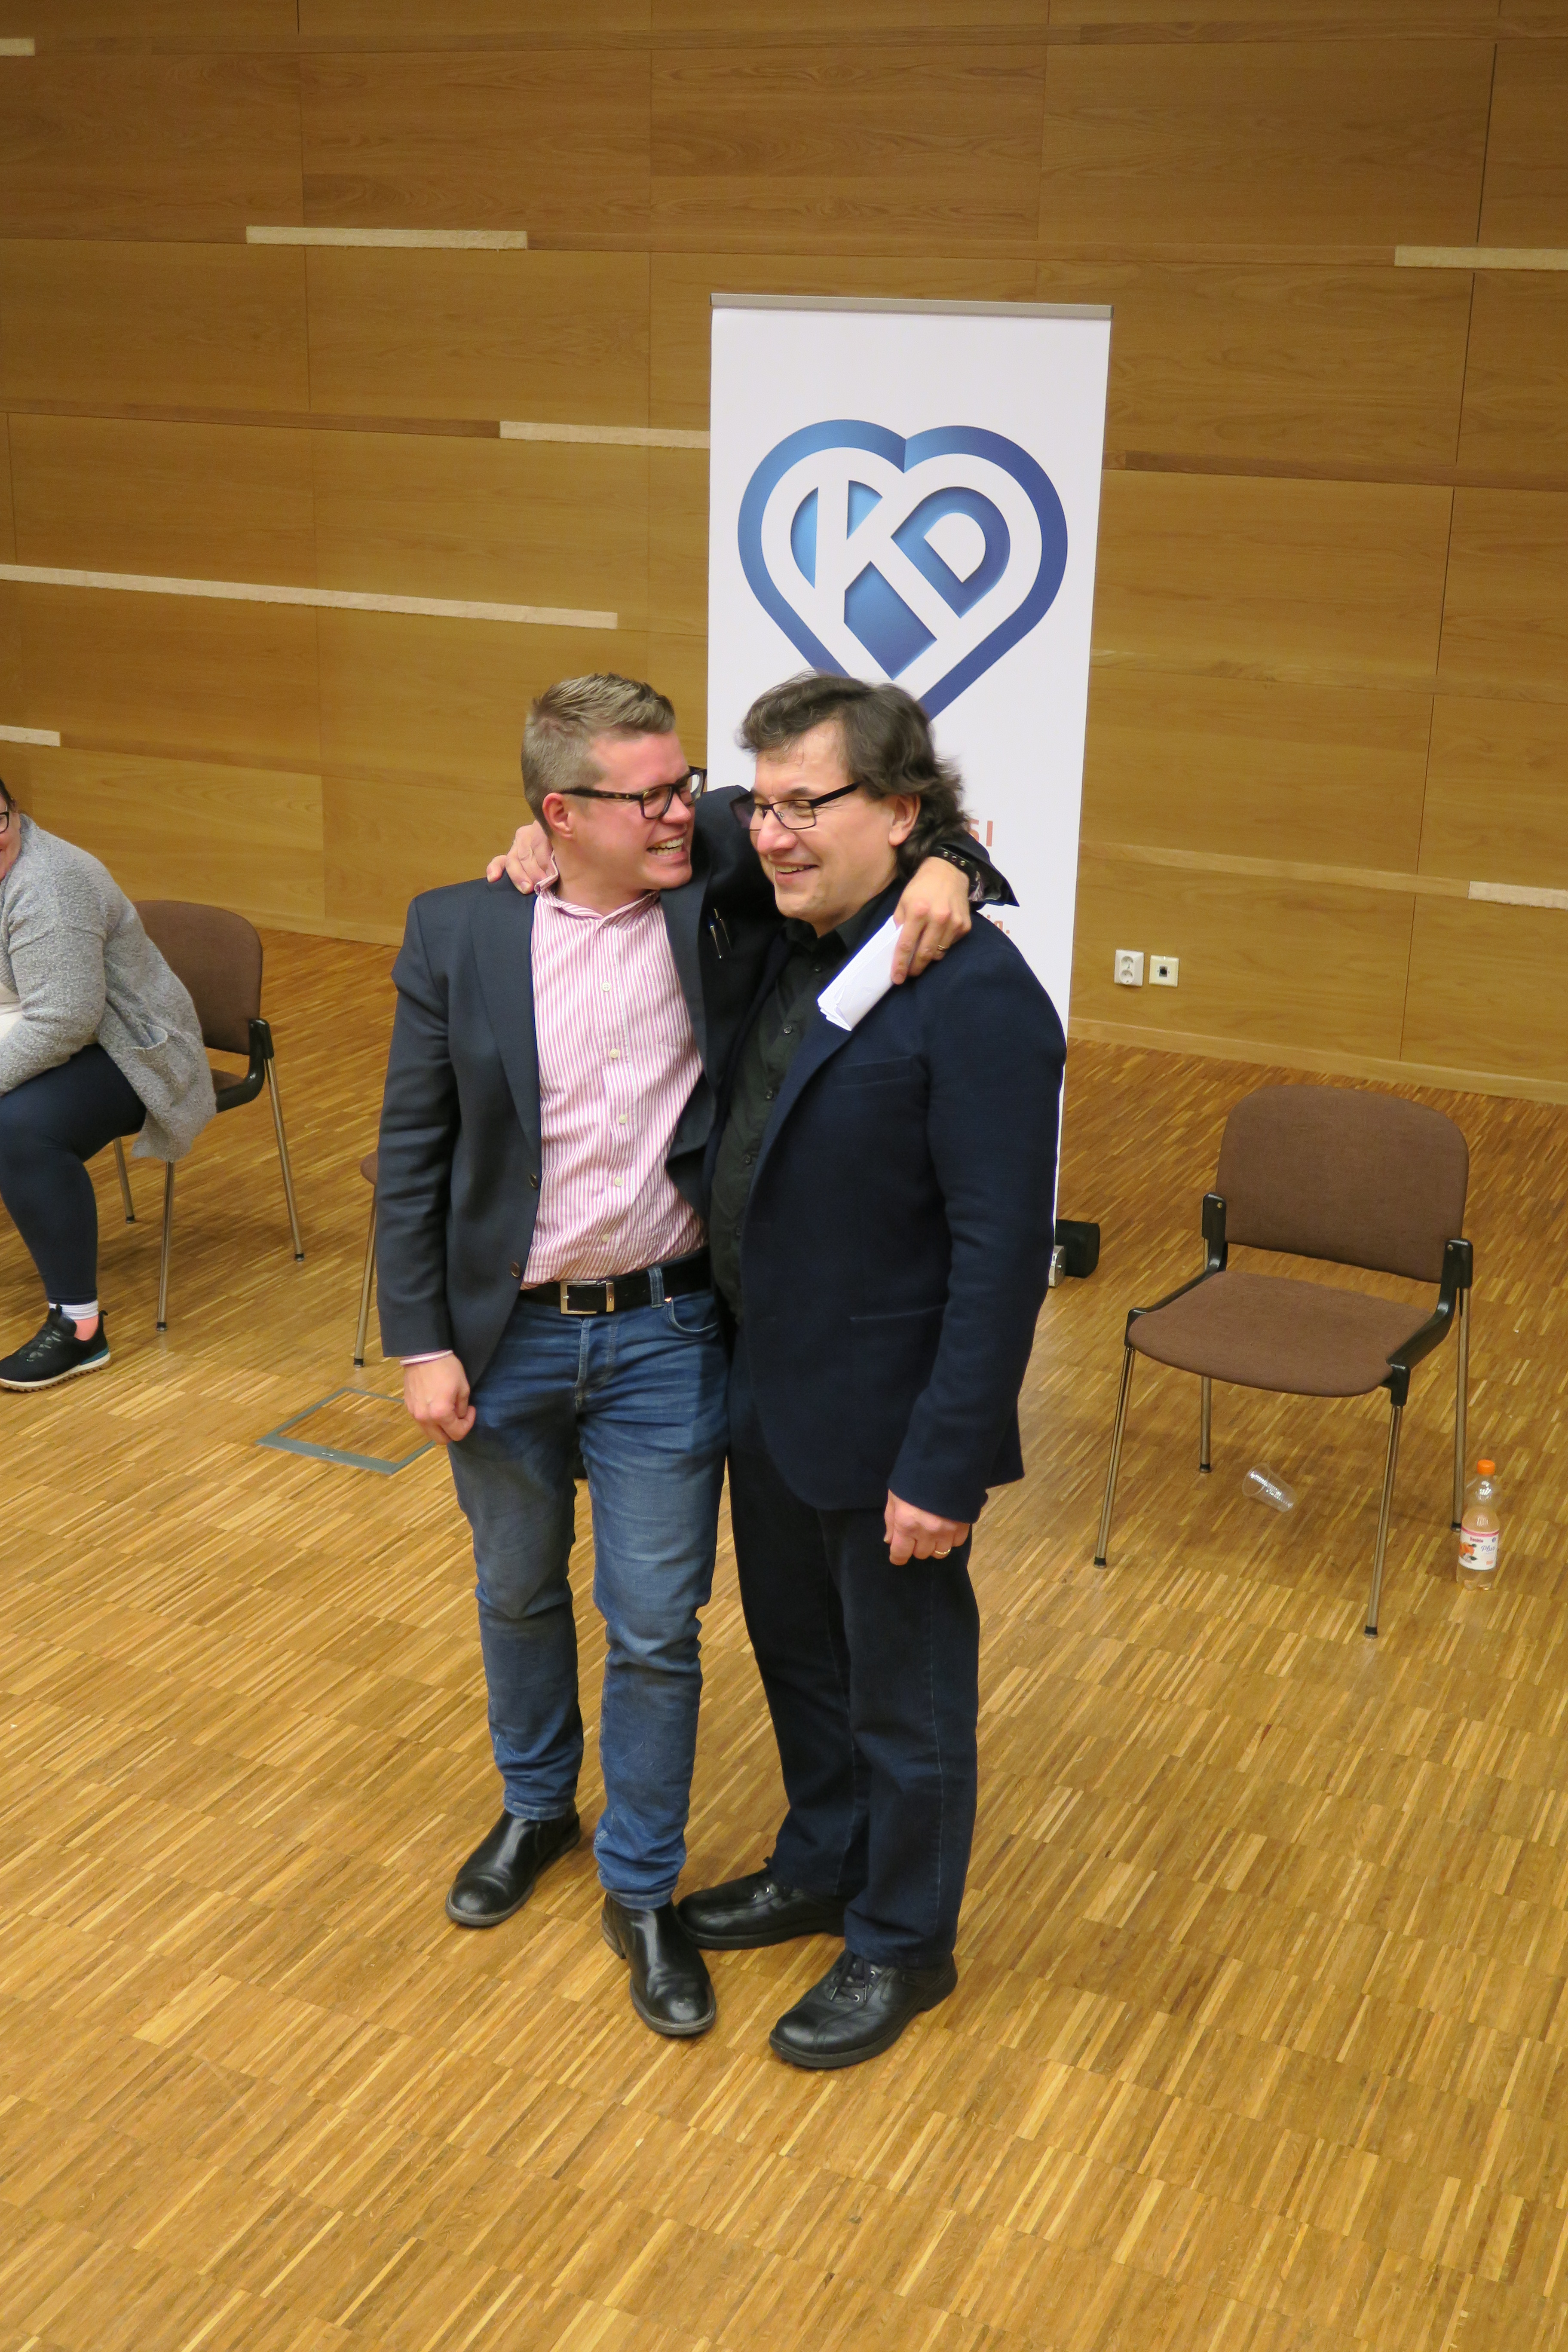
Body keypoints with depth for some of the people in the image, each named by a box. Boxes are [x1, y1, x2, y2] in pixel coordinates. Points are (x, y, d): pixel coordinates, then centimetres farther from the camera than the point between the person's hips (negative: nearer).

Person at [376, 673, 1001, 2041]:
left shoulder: (726, 884, -10)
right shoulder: (457, 932, -8)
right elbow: (413, 1154, -3)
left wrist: (936, 862, -28)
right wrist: (421, 1344, -6)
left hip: (662, 1337, -1)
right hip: (504, 1337, 1)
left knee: (656, 1630, 7)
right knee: (518, 1594, 22)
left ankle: (642, 1889, 29)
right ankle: (536, 1806, 49)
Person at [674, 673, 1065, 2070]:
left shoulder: (974, 995, -25)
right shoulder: (791, 947, 0)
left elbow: (1003, 1255, -25)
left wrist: (943, 1468, -23)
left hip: (886, 1423, -8)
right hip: (770, 1390, 8)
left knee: (904, 1695, 13)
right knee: (797, 1653, 26)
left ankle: (903, 1945, 35)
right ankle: (823, 1868, 49)